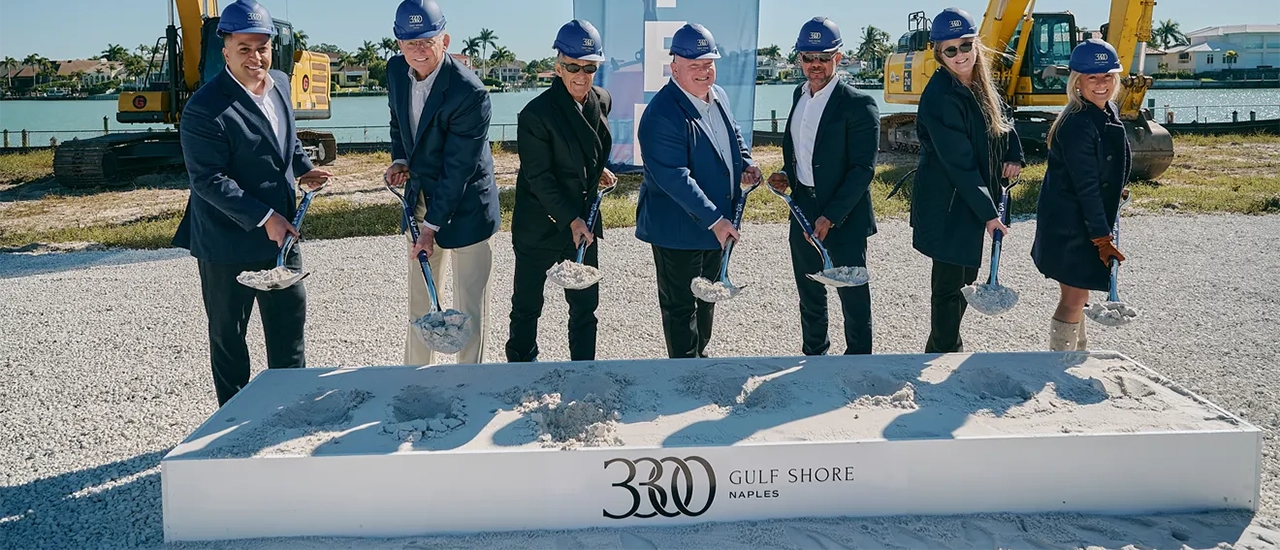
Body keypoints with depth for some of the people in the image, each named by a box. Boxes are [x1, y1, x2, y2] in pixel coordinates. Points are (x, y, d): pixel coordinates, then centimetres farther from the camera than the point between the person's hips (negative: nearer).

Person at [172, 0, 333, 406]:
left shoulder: (280, 84, 3)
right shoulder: (205, 108, -20)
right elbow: (209, 180, -22)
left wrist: (303, 169, 4)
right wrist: (264, 218, -25)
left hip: (281, 234, 7)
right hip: (228, 242, -7)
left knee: (290, 320, 16)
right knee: (228, 335, 10)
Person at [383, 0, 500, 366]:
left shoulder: (469, 92, -25)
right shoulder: (396, 70, -3)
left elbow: (458, 168, -23)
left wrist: (432, 226, -21)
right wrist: (400, 160, -1)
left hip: (464, 206, -6)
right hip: (420, 197, 7)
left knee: (470, 307, 2)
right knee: (419, 301, 17)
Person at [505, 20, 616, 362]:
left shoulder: (602, 101, 1)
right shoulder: (536, 113, -18)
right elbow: (539, 178, -19)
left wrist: (598, 170, 8)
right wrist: (571, 220, -24)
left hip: (585, 221, 5)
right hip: (539, 227, -5)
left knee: (585, 304, 13)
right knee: (527, 307, 8)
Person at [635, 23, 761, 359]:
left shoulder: (718, 96, 4)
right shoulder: (662, 114, -24)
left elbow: (734, 135, 21)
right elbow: (675, 178, -28)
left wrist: (746, 165, 0)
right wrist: (714, 220, -27)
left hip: (717, 223, 9)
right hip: (678, 229, -9)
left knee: (708, 295, 23)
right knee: (680, 305, 5)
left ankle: (700, 356, 41)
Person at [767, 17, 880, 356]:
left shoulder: (858, 105, -14)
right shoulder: (799, 95, 9)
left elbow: (863, 169, -17)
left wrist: (831, 217, -22)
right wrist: (786, 173, 1)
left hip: (844, 219, -7)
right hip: (802, 213, 7)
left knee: (853, 297, 4)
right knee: (809, 294, 19)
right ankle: (814, 355, 36)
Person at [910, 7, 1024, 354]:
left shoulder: (981, 83, 4)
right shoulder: (940, 97, -23)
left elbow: (1002, 120, 23)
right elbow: (959, 163, -23)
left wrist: (1013, 155, 2)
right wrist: (988, 213, -21)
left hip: (973, 199, 9)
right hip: (946, 205, -9)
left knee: (965, 276, 19)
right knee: (950, 283, -1)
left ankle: (945, 347, 36)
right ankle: (944, 352, 13)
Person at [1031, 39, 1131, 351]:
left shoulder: (1109, 112, 5)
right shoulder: (1077, 125, -24)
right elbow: (1086, 187, -23)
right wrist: (1102, 238, -21)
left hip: (1085, 222, 10)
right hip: (1069, 224, -9)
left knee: (1077, 292, 21)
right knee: (1074, 296, -3)